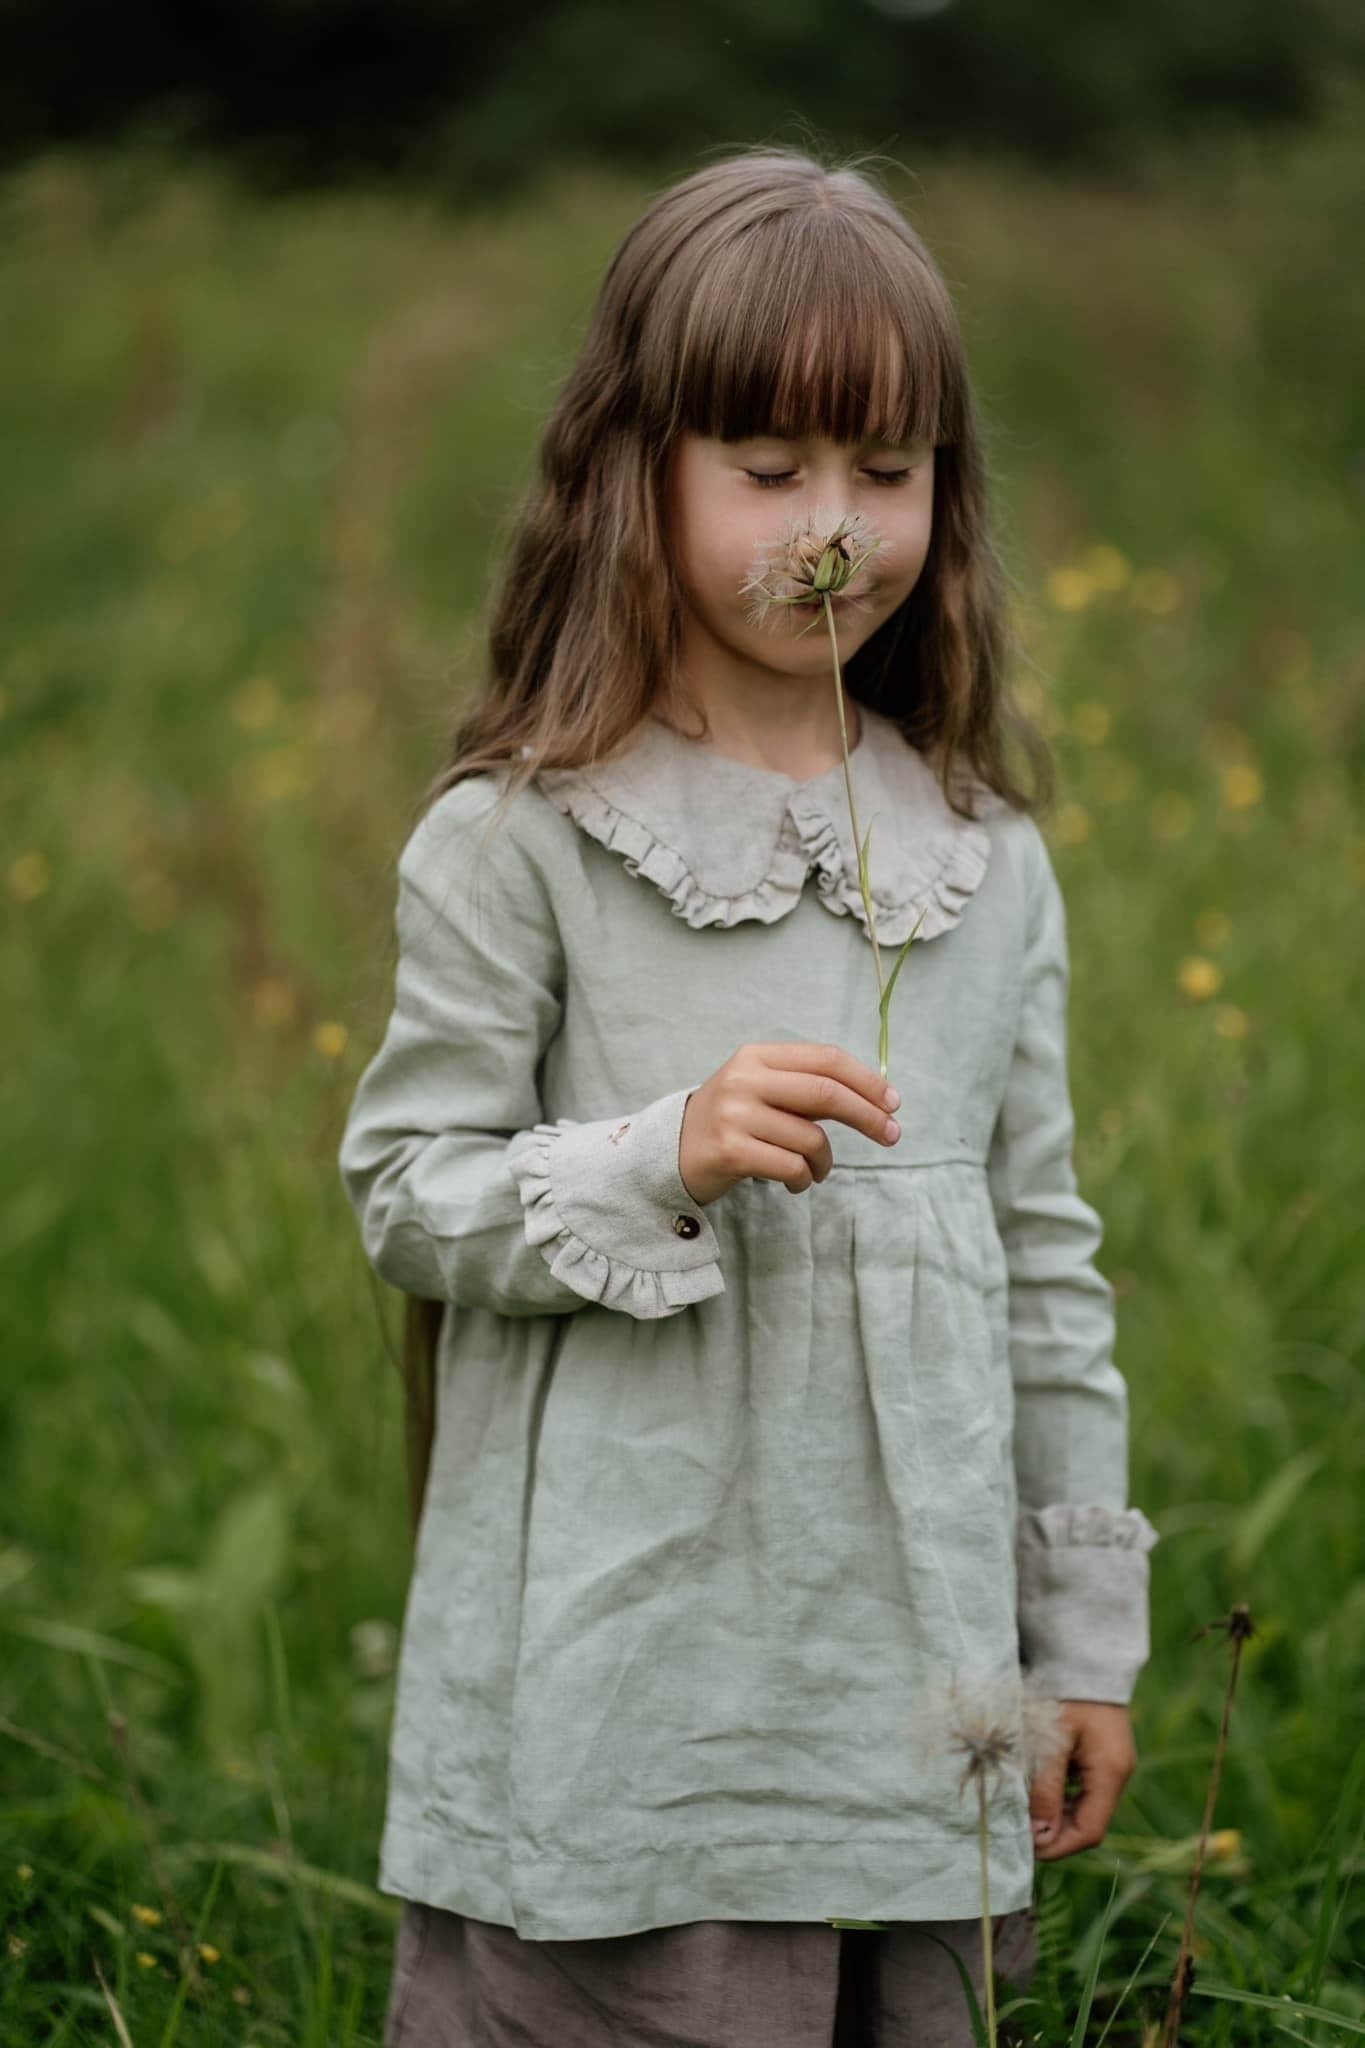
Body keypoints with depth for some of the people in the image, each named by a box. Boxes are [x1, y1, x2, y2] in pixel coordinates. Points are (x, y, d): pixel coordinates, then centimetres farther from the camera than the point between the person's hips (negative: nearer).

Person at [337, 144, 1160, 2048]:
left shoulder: (988, 860, 8)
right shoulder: (518, 840, -4)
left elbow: (1045, 1259, 13)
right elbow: (404, 1192, -2)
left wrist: (1088, 1633, 14)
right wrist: (663, 1161, -19)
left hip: (915, 1683, 4)